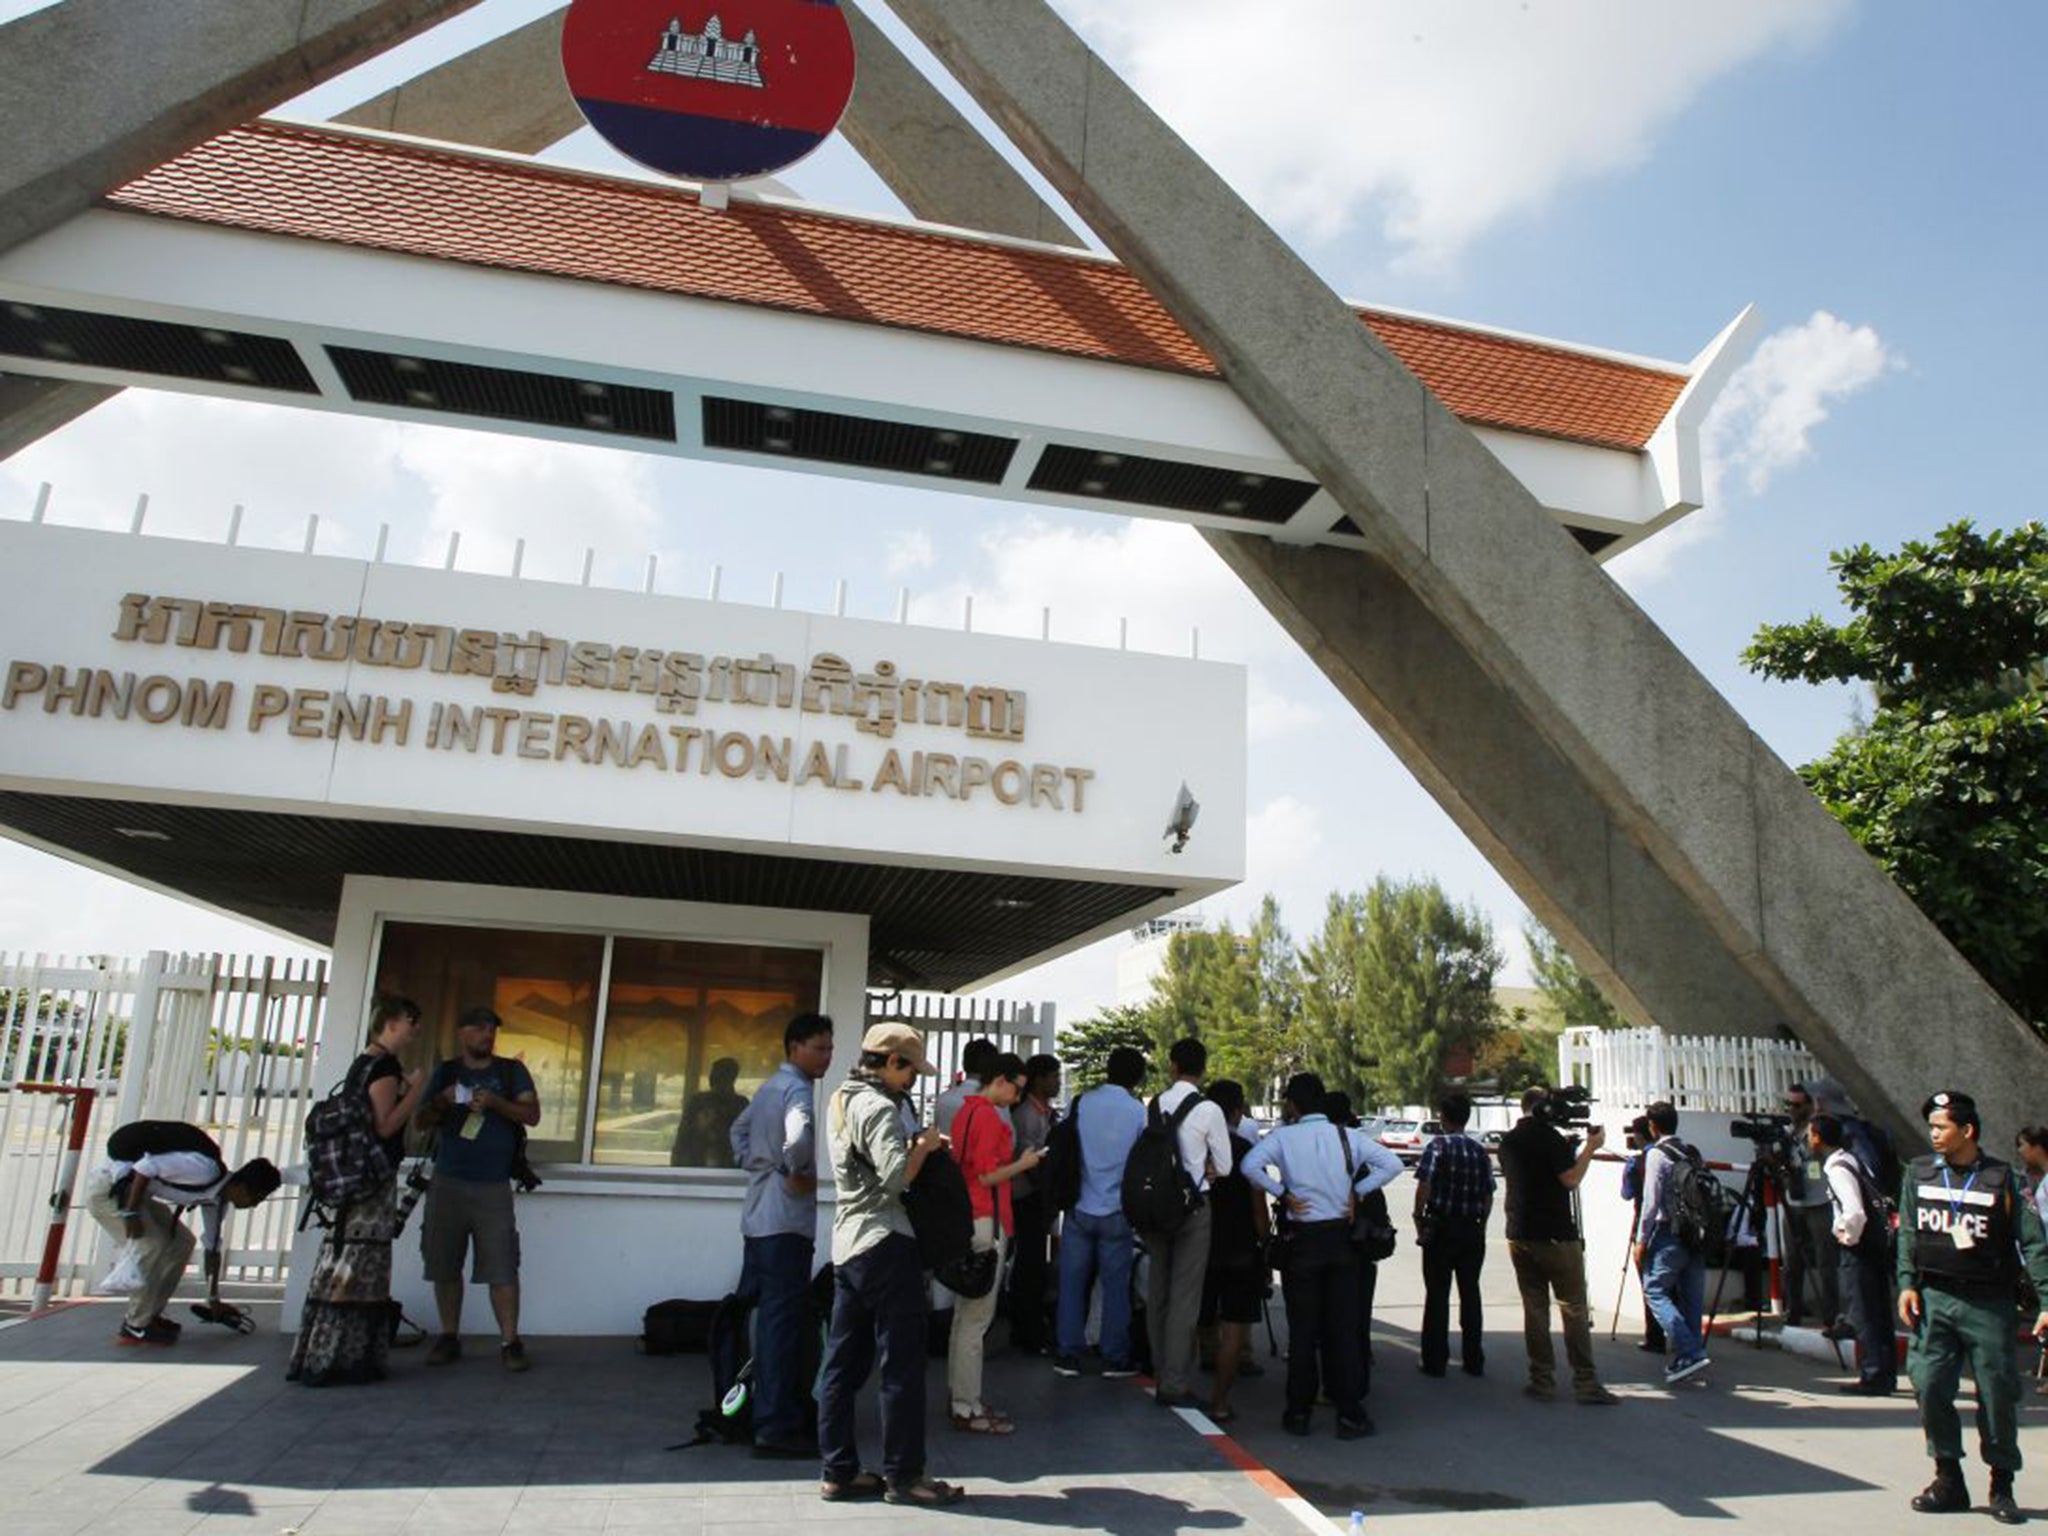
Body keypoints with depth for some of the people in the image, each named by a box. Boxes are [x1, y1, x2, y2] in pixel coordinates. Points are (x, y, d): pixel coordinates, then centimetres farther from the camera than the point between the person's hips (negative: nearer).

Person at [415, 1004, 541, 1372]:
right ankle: (449, 1338, 16)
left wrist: (495, 1102, -16)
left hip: (494, 1186, -2)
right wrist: (441, 1102, -9)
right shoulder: (445, 1072, 12)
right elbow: (423, 1121, 12)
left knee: (502, 1268, -8)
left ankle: (510, 1342, -5)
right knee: (445, 1265, 4)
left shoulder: (512, 1071, 8)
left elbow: (532, 1115, 0)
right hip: (447, 1182, 2)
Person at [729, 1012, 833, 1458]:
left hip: (758, 1218, 10)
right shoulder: (797, 1089, -14)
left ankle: (751, 1412, 25)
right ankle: (778, 1427, -3)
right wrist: (795, 1174, -20)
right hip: (786, 1223, -10)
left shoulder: (771, 1086, 16)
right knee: (783, 1323, -6)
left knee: (762, 1318, 16)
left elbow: (739, 1130, 31)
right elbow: (798, 1134, -36)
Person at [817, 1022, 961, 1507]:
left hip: (847, 1246, 9)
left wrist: (911, 1144, 8)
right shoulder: (879, 1107, -14)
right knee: (903, 1366, 0)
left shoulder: (843, 1100, 15)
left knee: (844, 1363, 10)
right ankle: (903, 1475, 7)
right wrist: (924, 1145, -8)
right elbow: (895, 1178, -23)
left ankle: (838, 1471, 15)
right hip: (885, 1246, -9)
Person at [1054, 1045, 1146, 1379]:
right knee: (1116, 1285, 9)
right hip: (1118, 1212, -1)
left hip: (1080, 1208, 1)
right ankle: (1115, 1358, 16)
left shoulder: (1080, 1103, -3)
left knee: (1073, 1281, 10)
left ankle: (1069, 1355, 15)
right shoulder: (1139, 1111, -7)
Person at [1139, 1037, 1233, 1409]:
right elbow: (1224, 1166, -2)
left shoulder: (1154, 1104, 0)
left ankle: (1161, 1372, 26)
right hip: (1193, 1206, -5)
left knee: (1157, 1291, 14)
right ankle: (1175, 1384, 3)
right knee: (1185, 1296, 0)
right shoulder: (1208, 1110, -11)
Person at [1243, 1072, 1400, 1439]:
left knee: (1302, 1329, 7)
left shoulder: (1283, 1137, -8)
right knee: (1343, 1328, 7)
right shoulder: (1347, 1136, -1)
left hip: (1302, 1240, -2)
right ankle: (1350, 1414, 8)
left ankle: (1299, 1412, 13)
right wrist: (1357, 1192, -1)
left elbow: (1250, 1166, -23)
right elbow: (1392, 1163, -6)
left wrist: (1282, 1194, -11)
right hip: (1340, 1237, 2)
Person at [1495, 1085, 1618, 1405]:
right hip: (1555, 1235, -6)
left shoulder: (1508, 1141, 11)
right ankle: (1586, 1383, 0)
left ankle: (1542, 1380, 8)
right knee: (1574, 1309, 0)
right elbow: (1571, 1180, -14)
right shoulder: (1549, 1137, -11)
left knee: (1534, 1308, 8)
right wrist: (1590, 1148, -3)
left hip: (1519, 1235, 6)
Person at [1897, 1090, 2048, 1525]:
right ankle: (1949, 1479, 10)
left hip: (1989, 1304, -2)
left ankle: (2002, 1486, 18)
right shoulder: (1918, 1174, 7)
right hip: (1934, 1298, 2)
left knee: (1998, 1394, 1)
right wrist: (1907, 1283, 1)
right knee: (1930, 1386, -4)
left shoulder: (2002, 1178, -2)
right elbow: (1908, 1233, 10)